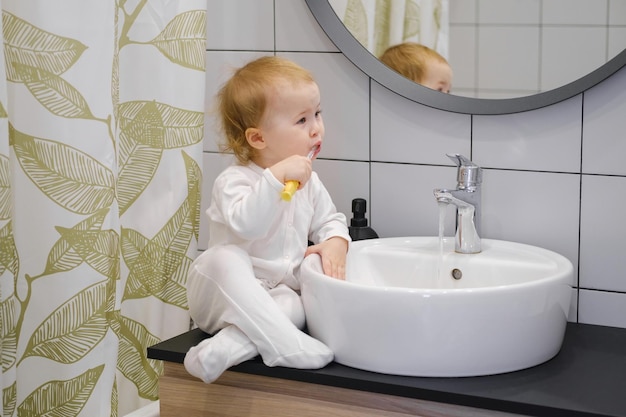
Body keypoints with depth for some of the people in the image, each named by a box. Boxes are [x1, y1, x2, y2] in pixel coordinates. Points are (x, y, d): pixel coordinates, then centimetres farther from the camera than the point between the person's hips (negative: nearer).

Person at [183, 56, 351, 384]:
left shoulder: (307, 181, 7)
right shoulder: (234, 180, -15)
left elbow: (330, 220, 17)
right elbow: (245, 224, -33)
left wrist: (335, 243, -6)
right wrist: (276, 177, -38)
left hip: (277, 293, 5)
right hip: (227, 294, -5)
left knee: (298, 306, -29)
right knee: (226, 258, -37)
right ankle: (287, 344, -42)